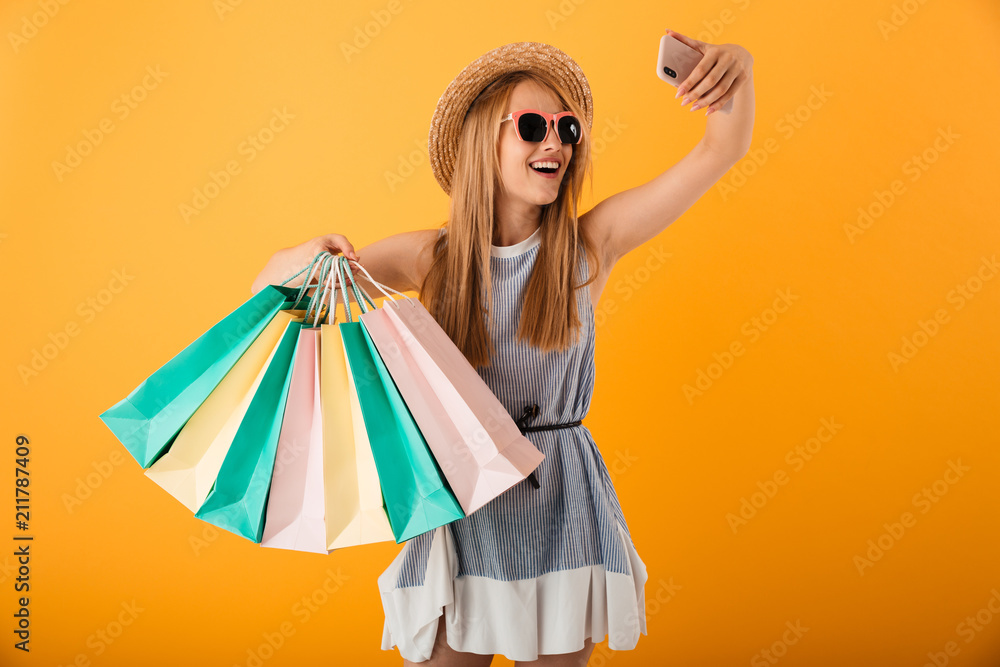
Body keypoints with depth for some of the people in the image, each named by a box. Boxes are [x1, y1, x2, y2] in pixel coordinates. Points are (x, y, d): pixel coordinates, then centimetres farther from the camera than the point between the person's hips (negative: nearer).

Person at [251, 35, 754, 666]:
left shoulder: (590, 245, -3)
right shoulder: (432, 256, -3)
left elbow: (721, 151, -8)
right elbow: (269, 285, -1)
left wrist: (736, 69, -27)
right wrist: (312, 256, -22)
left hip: (563, 499, 1)